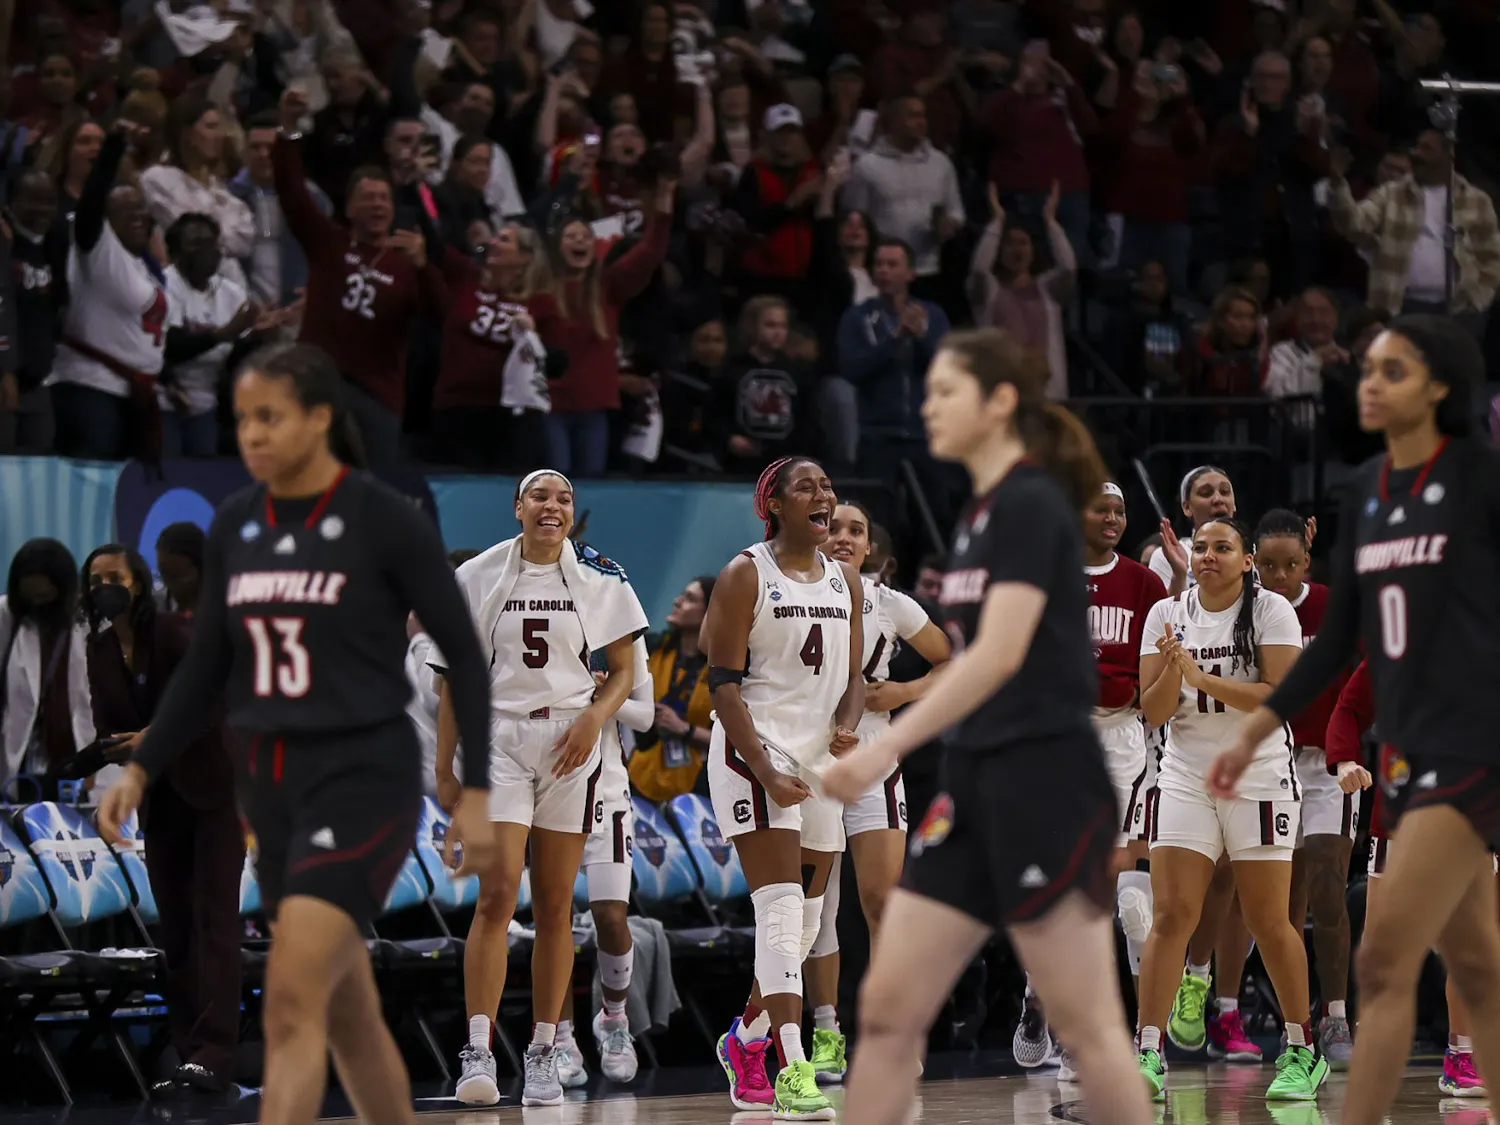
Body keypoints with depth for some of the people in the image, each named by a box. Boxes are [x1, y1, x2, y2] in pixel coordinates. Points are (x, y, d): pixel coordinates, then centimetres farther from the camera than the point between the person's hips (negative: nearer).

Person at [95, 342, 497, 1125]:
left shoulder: (387, 522, -9)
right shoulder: (234, 525, 7)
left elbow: (463, 656, -4)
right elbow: (207, 667, 15)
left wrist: (476, 790, -8)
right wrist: (140, 771, 8)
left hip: (365, 781, -6)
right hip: (271, 787, 6)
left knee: (291, 999, -18)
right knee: (346, 1016, 13)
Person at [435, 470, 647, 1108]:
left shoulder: (599, 578, 4)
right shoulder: (479, 577, 3)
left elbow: (625, 671, 9)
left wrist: (594, 719, -10)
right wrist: (444, 768, 3)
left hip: (569, 744, 1)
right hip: (498, 739, -1)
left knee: (554, 907, 3)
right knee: (497, 894, -15)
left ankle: (543, 1054, 10)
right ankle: (478, 1053, -18)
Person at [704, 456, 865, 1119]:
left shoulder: (845, 581, 12)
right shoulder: (746, 576, -7)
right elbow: (723, 683, -10)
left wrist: (848, 726, -7)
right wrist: (766, 771, -19)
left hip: (820, 761, 7)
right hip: (754, 754, -7)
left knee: (805, 921, 11)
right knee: (781, 910, -17)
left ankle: (746, 1038, 32)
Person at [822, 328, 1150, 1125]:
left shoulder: (1031, 505, -11)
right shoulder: (982, 512, 16)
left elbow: (1001, 653, -21)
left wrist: (890, 746, -26)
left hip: (1043, 783, -9)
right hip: (976, 785, 9)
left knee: (1086, 1025, -4)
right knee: (887, 1008, 3)